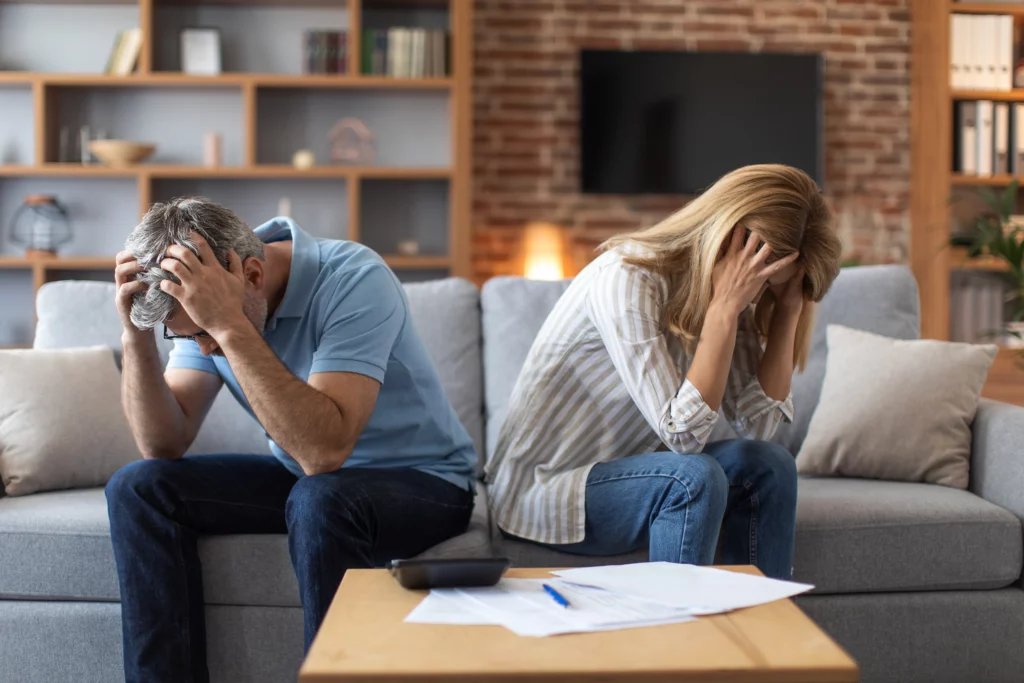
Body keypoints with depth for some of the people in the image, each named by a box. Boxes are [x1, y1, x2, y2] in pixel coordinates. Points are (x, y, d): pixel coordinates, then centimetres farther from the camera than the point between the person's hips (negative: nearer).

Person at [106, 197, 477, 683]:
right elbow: (163, 446, -9)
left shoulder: (353, 280, -27)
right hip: (305, 478, 6)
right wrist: (136, 336, -22)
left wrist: (231, 327, -41)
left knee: (318, 501, -37)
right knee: (138, 488, -9)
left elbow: (325, 450, -38)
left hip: (419, 479, -6)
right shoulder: (200, 307, -7)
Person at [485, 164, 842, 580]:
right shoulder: (626, 280, -25)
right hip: (538, 493, -7)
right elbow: (682, 432, -30)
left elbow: (757, 423, -8)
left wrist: (789, 309, -12)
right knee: (695, 479, -29)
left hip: (623, 465, 8)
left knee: (768, 465, -10)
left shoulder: (726, 294, -2)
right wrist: (725, 307, -31)